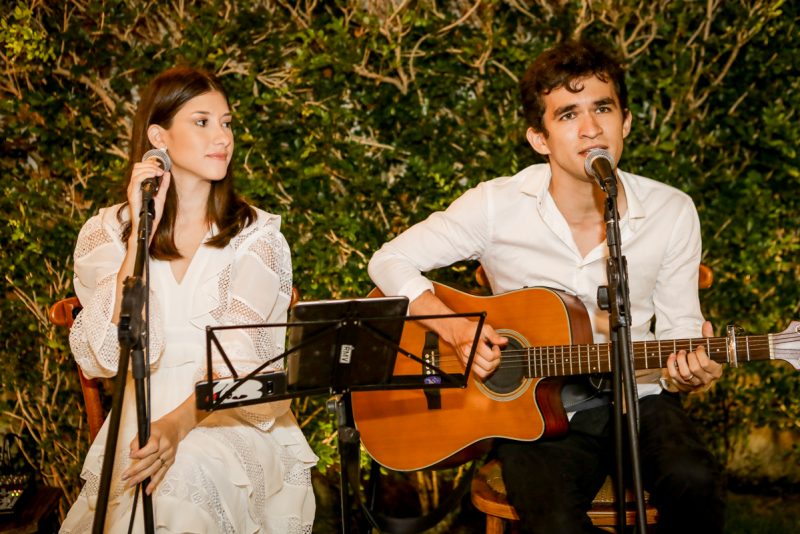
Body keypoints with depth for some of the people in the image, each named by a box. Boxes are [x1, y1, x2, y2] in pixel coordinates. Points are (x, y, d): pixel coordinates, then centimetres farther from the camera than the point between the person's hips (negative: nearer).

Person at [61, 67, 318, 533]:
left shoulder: (258, 235, 3)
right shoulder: (106, 233, 6)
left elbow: (239, 353, -13)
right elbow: (105, 355, -9)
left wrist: (178, 426, -31)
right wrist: (141, 235, -13)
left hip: (235, 417, -1)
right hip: (143, 416, 1)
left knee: (190, 467, -33)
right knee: (143, 480, -32)